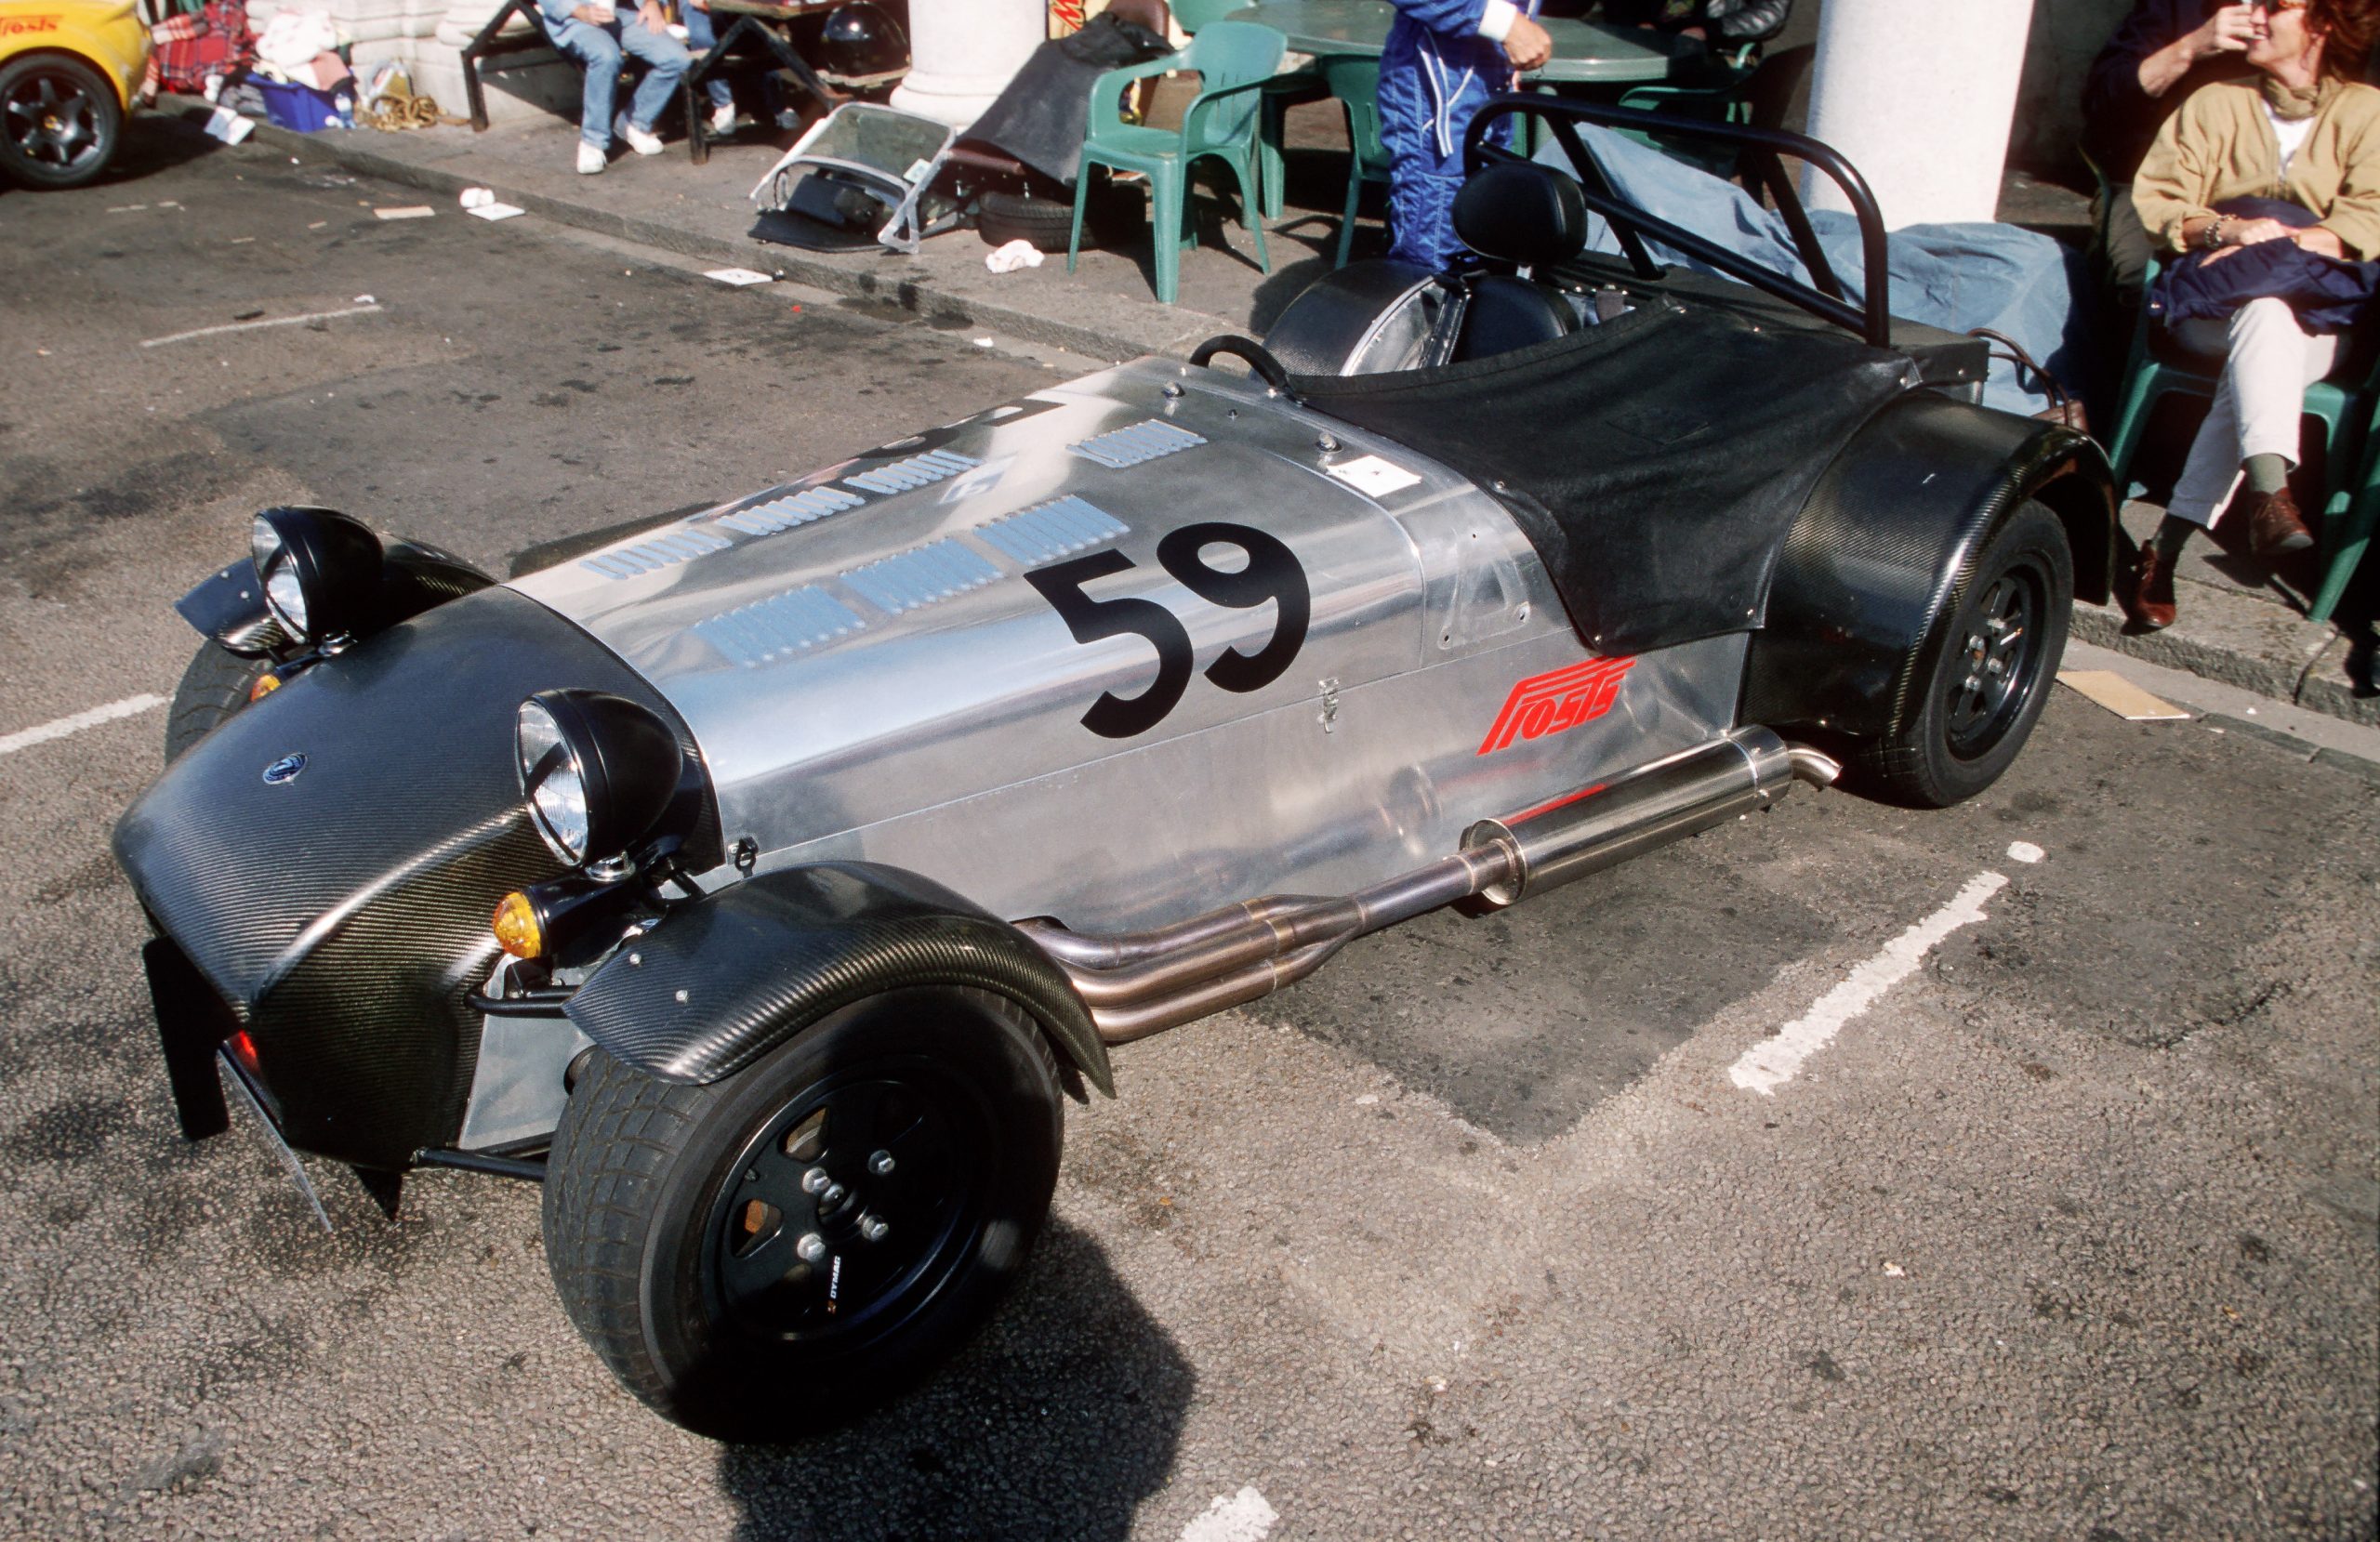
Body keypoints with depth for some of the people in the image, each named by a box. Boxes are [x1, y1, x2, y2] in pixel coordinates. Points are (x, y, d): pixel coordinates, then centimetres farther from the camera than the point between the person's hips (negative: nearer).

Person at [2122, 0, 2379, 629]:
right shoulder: (2216, 102, 14)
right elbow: (2153, 200, 3)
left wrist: (2274, 244, -18)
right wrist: (2225, 230, -15)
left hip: (2312, 320, 0)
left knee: (2257, 366, -35)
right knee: (2264, 313, -36)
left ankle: (2167, 546, -41)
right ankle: (2270, 489, -54)